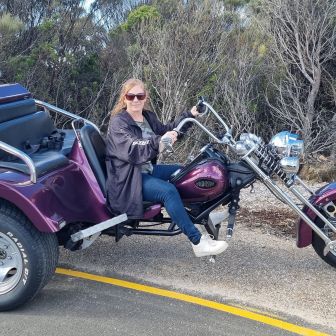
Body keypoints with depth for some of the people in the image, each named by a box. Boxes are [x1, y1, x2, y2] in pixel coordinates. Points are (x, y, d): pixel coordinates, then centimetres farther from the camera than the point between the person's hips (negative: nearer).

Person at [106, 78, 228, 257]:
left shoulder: (148, 117, 11)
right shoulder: (118, 122, -14)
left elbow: (167, 131, 23)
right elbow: (132, 150, -29)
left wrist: (189, 115, 13)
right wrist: (159, 142, -42)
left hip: (146, 169, 9)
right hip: (128, 179, -9)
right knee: (168, 191, -29)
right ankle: (198, 242, -25)